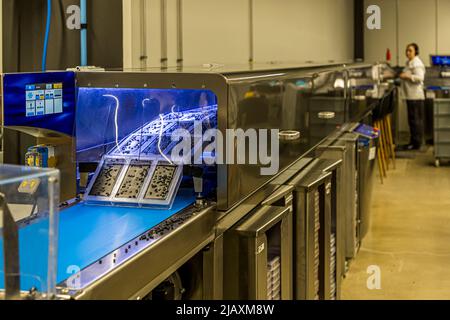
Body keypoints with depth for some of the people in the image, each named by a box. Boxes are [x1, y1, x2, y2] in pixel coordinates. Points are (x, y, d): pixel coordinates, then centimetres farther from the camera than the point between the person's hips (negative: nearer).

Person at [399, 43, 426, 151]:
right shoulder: (409, 63, 18)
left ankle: (417, 144, -1)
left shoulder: (416, 63, -14)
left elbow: (420, 77, -24)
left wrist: (407, 76, -22)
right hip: (411, 96, 11)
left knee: (415, 120, -6)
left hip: (416, 96, -11)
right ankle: (413, 142, 23)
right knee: (412, 120, 15)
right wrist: (403, 76, 16)